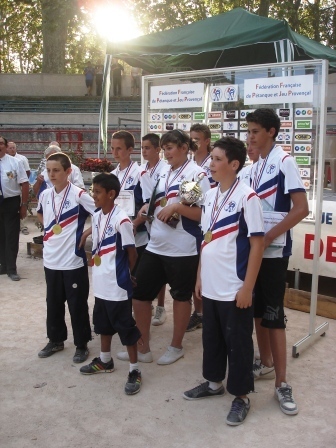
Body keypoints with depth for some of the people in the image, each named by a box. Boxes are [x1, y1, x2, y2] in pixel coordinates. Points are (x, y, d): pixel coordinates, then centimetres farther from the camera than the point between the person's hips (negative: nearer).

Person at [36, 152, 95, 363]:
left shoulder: (79, 195, -14)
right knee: (53, 303, 17)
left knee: (77, 305, 6)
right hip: (51, 259, 6)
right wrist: (49, 229, 11)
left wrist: (86, 232, -11)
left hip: (73, 260, -6)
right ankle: (56, 340, 34)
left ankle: (82, 344, 20)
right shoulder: (45, 195, 5)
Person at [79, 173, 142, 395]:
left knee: (125, 327, 2)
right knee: (103, 323, 22)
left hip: (118, 285, -8)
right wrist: (97, 271, 11)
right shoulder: (96, 217, 6)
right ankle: (105, 360, 41)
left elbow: (132, 252, -12)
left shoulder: (121, 219, -18)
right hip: (100, 283, 8)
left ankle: (135, 370, 15)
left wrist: (125, 274, 0)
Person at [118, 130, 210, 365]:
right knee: (139, 293, 8)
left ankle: (176, 347, 28)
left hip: (183, 248, -7)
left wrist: (177, 206, -22)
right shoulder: (163, 173, 13)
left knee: (181, 296, 10)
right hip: (155, 246, 7)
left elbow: (205, 214, -14)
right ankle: (142, 348, 23)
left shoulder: (197, 174, -8)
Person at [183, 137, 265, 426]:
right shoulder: (210, 195, 8)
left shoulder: (247, 197, -14)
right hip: (210, 286, 7)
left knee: (237, 342, 6)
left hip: (234, 289, -7)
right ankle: (214, 382, 38)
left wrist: (247, 288, -16)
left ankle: (241, 396, 22)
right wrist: (200, 277, 13)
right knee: (211, 337, 19)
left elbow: (257, 244, -14)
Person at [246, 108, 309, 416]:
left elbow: (301, 209, -17)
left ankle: (281, 382, 6)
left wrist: (268, 237, -18)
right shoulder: (256, 166, 12)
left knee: (273, 314, -4)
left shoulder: (284, 162, -11)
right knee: (257, 309, 14)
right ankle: (266, 363, 30)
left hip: (274, 249, -7)